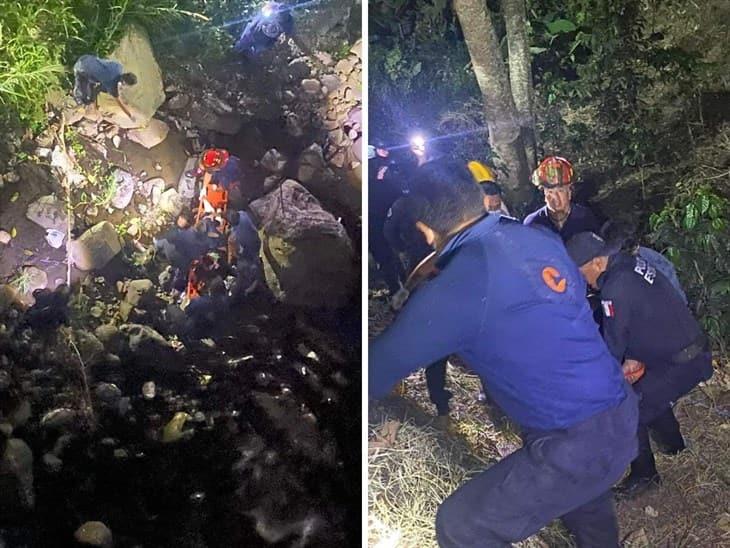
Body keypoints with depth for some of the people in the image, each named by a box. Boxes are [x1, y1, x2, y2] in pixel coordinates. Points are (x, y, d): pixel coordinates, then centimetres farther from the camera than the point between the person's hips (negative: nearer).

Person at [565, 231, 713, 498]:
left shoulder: (616, 289, -26)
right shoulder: (632, 263, 3)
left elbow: (613, 343, -14)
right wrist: (633, 359, 8)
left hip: (683, 364, -10)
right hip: (694, 350, 10)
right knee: (649, 391, 30)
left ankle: (644, 475, 13)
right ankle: (673, 443, 50)